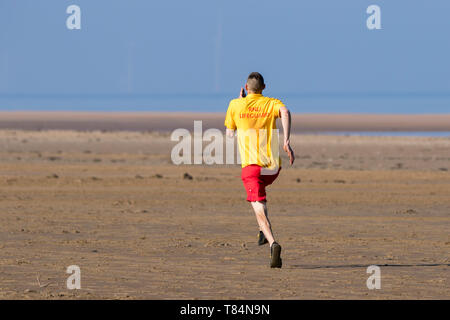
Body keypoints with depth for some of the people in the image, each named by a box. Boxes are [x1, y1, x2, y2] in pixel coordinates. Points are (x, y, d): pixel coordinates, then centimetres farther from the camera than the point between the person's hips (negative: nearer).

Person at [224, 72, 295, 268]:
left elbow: (229, 133, 19)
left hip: (251, 165, -3)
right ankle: (264, 231, 23)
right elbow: (285, 112, -19)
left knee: (260, 210, -9)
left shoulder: (235, 105, 5)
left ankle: (272, 243, -35)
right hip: (273, 167, 3)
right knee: (260, 186, 36)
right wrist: (286, 141, -25)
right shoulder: (272, 104, 6)